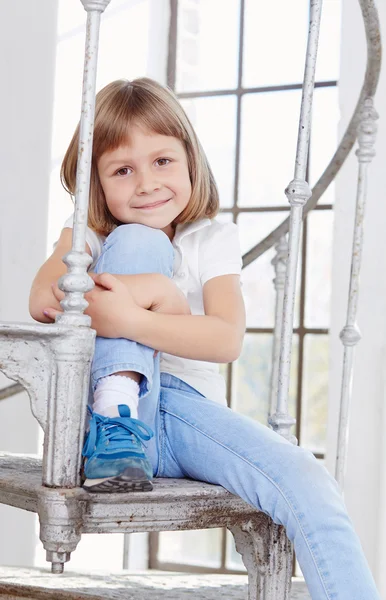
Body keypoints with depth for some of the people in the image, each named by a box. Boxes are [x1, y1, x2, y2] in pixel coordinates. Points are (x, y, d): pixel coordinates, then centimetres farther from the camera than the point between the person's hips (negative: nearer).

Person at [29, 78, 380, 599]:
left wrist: (133, 320, -27)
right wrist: (153, 289, -21)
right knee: (138, 241, -18)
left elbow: (228, 340, -12)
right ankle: (116, 432, -27)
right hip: (112, 401, 0)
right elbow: (43, 299, -14)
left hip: (188, 408, 1)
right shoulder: (88, 232, 9)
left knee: (310, 485, -27)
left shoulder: (213, 238, 8)